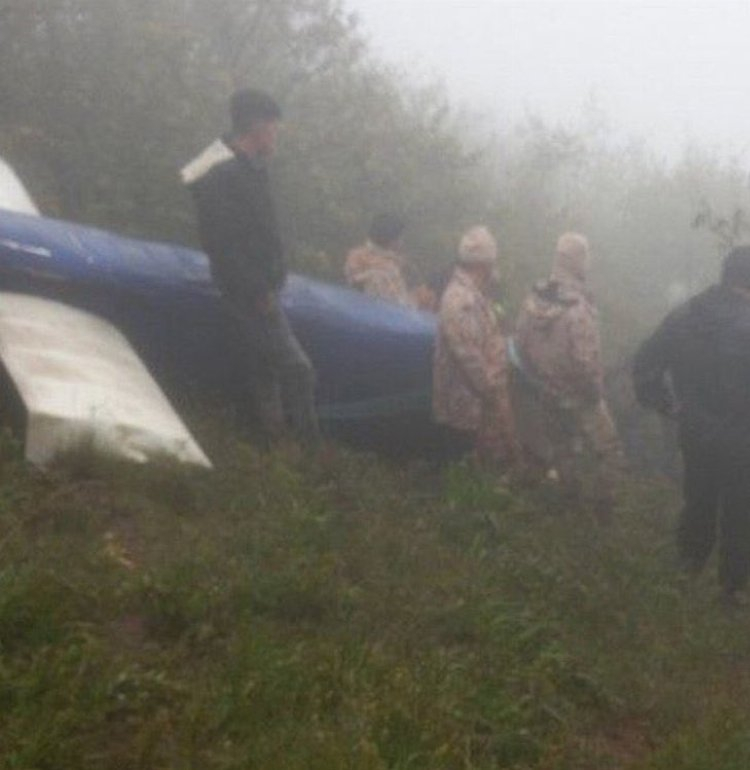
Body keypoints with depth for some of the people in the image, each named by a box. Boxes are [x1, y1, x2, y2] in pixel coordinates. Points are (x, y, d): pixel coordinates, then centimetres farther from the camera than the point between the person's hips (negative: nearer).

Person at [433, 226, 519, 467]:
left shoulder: (473, 293, 9)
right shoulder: (459, 300, -24)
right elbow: (468, 356, -26)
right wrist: (492, 393, -20)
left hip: (485, 396, 10)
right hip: (470, 403, -10)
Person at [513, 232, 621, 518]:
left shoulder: (533, 299, -10)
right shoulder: (579, 309, -30)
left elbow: (519, 345, 0)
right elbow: (587, 362, -28)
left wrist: (534, 379, 13)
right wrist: (596, 394, -11)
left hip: (545, 395, 7)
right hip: (579, 396, -6)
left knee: (564, 447, 26)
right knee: (608, 450, 13)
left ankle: (571, 500, 40)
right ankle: (603, 508, 18)